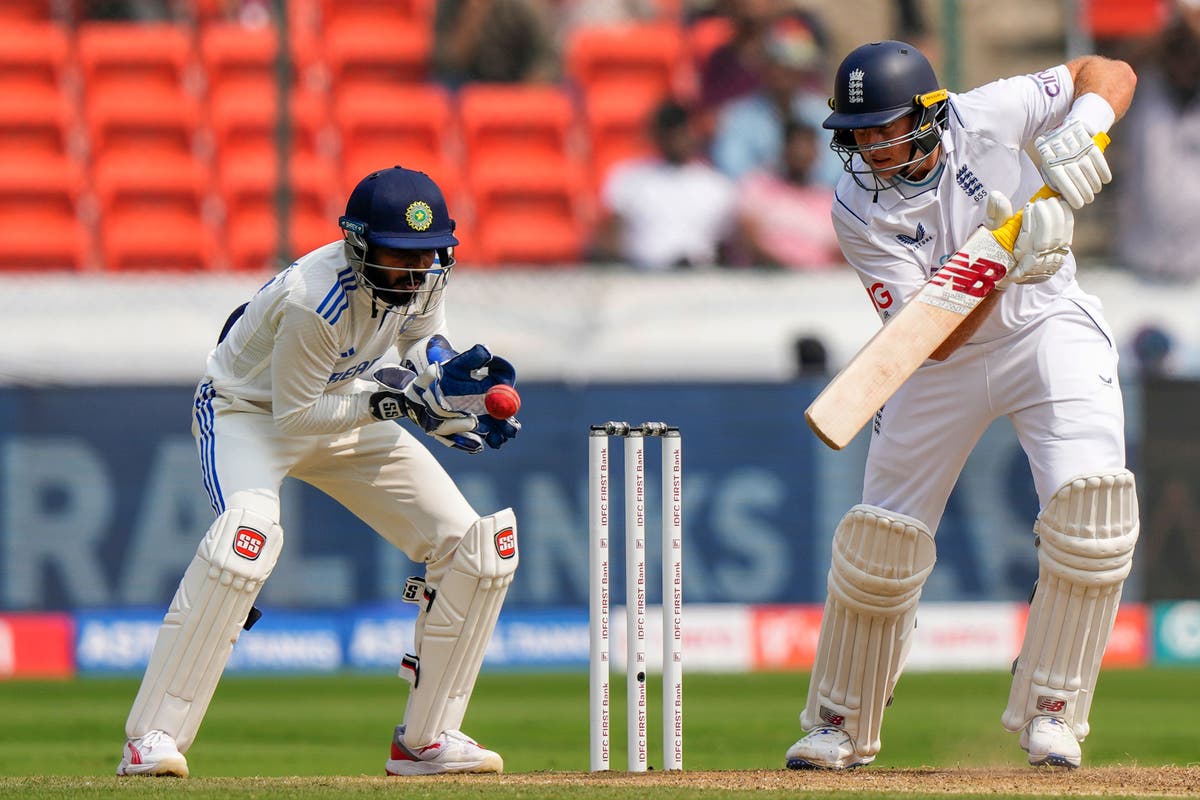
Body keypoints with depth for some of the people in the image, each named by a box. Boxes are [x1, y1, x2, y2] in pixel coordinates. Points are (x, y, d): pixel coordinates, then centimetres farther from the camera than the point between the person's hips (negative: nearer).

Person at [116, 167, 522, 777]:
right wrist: (388, 400, -32)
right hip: (251, 411, -7)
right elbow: (293, 417, -25)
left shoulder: (425, 275, -15)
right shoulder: (315, 302, -36)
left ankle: (425, 739, 11)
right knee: (248, 532, -38)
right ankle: (150, 739, -34)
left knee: (478, 547, -3)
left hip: (350, 414, 7)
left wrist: (445, 381, -13)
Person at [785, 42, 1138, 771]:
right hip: (944, 366, 1)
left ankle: (1049, 712, -12)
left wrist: (1083, 127, -30)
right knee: (881, 538, 0)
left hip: (1048, 330, -1)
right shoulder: (858, 210, -20)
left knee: (1091, 503, -22)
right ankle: (841, 729, 20)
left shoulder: (986, 119, -19)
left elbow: (1111, 74, -9)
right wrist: (1003, 264, -40)